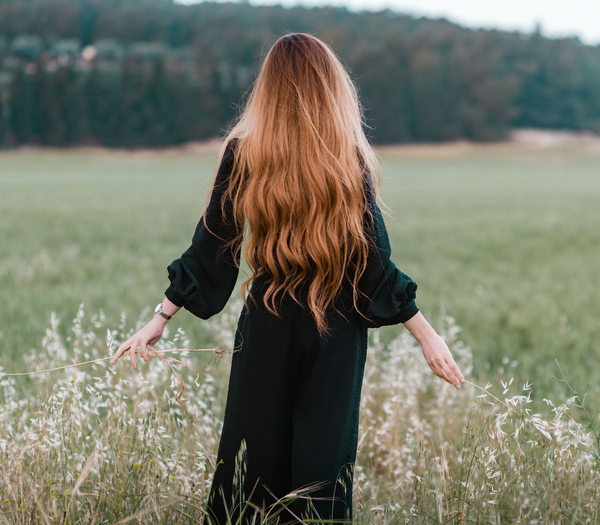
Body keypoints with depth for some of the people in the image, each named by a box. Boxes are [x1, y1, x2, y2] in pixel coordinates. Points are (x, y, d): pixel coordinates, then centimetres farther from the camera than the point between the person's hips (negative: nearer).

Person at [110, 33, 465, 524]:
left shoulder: (242, 153, -4)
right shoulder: (350, 159, -7)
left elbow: (211, 248, -2)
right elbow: (374, 261, -7)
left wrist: (161, 318, 6)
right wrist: (427, 333, 0)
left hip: (267, 325, 1)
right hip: (336, 327, -1)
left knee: (253, 450, 11)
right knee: (323, 456, 6)